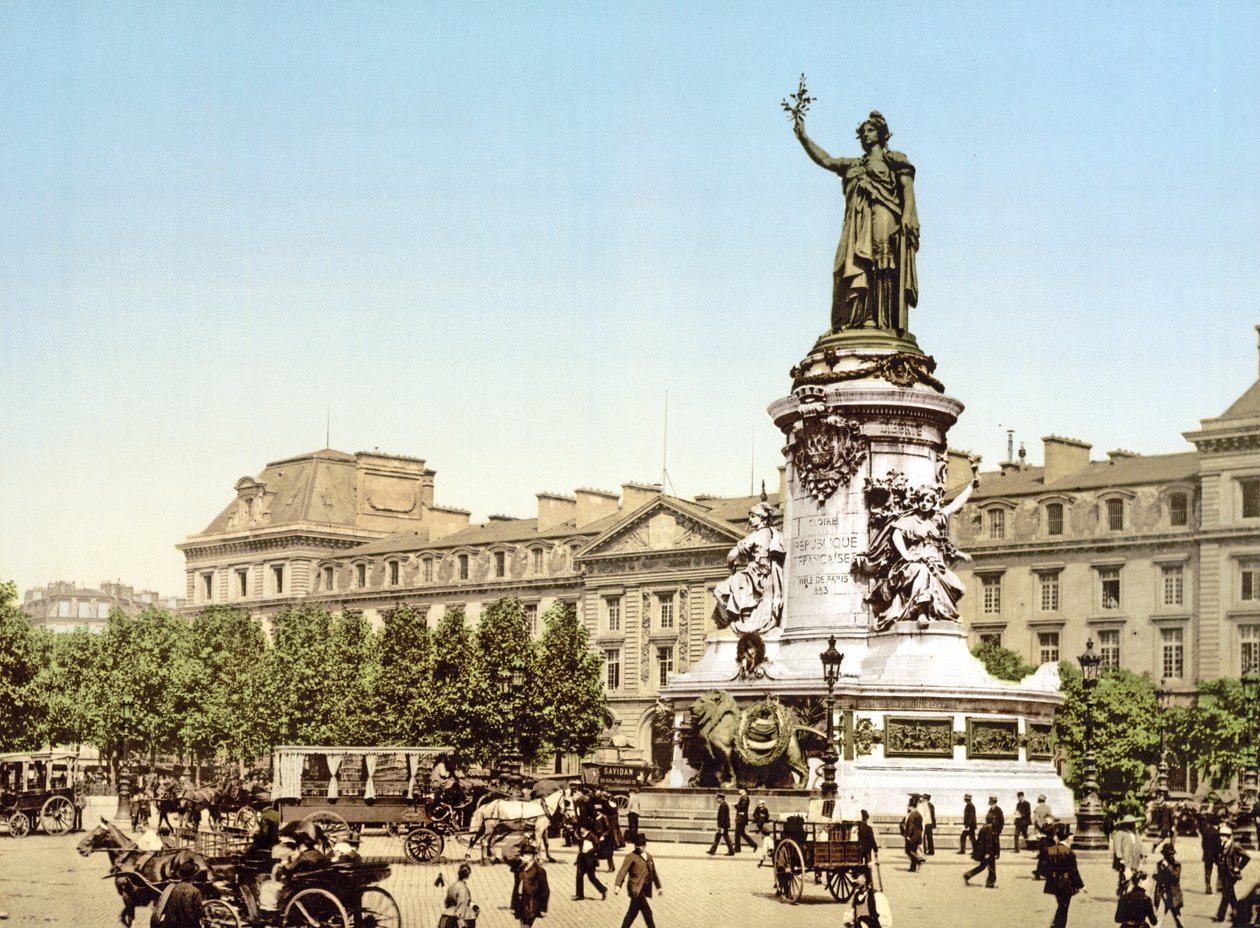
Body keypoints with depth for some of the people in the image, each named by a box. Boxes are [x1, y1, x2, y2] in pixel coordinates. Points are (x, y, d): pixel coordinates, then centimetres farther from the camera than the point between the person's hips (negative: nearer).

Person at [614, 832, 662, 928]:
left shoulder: (649, 857, 14)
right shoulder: (631, 857, -7)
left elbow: (653, 873, 24)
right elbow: (623, 871, -17)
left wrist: (658, 887, 26)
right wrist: (618, 885, -30)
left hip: (644, 888, 7)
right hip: (636, 889, -7)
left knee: (633, 913, 12)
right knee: (647, 912, -9)